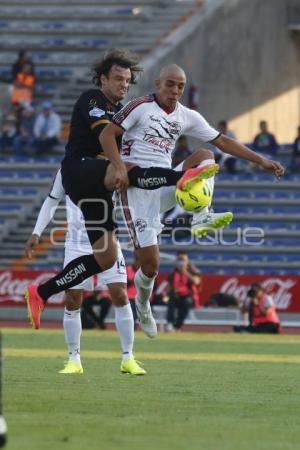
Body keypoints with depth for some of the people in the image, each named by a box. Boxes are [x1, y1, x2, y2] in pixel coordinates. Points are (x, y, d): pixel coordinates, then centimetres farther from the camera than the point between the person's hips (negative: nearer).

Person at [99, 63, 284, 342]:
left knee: (205, 156, -16)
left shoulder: (187, 117, 12)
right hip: (136, 187, -5)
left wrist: (260, 160, 9)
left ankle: (201, 217, -31)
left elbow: (222, 141, 15)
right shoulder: (139, 107, -3)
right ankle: (143, 300, 19)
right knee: (150, 263, -12)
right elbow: (107, 134, -8)